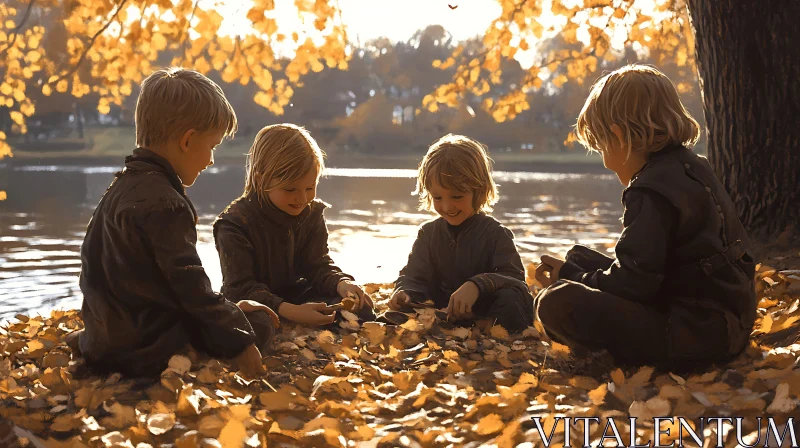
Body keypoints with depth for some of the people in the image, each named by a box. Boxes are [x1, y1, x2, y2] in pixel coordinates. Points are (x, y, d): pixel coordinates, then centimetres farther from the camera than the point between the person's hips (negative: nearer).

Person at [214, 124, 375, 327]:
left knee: (360, 309, -10)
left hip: (299, 298, 5)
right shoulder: (235, 223, -21)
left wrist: (342, 284, -25)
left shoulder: (311, 213, -1)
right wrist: (291, 312, -42)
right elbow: (241, 287, -26)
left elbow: (318, 266, 0)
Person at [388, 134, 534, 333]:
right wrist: (404, 294, -23)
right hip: (443, 315, 4)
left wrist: (478, 284, -37)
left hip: (488, 315, -4)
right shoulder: (428, 233, 7)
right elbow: (415, 278, 3)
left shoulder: (496, 234, -5)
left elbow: (514, 278, -17)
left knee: (511, 298, -34)